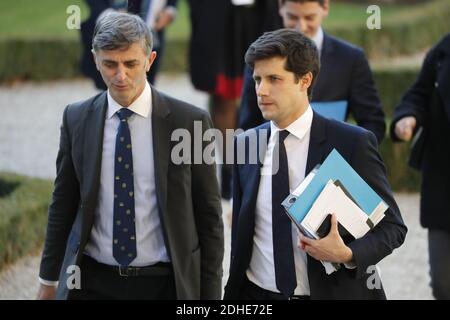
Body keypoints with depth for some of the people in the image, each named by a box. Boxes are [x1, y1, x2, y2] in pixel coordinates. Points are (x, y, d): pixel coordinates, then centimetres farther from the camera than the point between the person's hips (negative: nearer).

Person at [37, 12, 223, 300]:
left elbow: (209, 215, -1)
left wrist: (211, 295, -2)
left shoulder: (190, 122, -6)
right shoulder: (77, 119, 2)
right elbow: (63, 204, 10)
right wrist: (49, 280, 12)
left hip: (164, 283, -2)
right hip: (93, 283, 2)